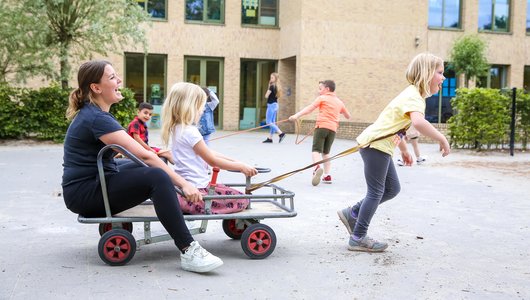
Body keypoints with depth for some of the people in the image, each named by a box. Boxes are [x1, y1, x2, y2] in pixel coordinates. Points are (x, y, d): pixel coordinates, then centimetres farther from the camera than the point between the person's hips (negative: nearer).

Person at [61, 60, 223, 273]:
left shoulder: (93, 113, 12)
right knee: (157, 177, -28)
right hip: (84, 194, -11)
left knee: (152, 167, 21)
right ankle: (188, 252, -31)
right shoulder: (96, 118, -19)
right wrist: (183, 184, -25)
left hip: (95, 182, 11)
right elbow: (143, 155, -25)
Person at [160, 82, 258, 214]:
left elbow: (209, 153, 15)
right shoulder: (190, 132, -18)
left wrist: (235, 162, 12)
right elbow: (213, 160, -11)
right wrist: (241, 166, -2)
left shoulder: (178, 129, 12)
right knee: (242, 200, -7)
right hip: (194, 194, -10)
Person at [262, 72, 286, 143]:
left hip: (271, 105, -9)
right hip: (275, 105, 9)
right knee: (272, 122, 9)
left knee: (269, 122, -6)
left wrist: (268, 87, -6)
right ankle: (270, 138, 11)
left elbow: (266, 96, -12)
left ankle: (281, 133, -15)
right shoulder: (277, 86, 11)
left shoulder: (272, 86, -15)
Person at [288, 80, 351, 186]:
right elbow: (348, 116, 31)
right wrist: (340, 112, 52)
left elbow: (309, 108, -7)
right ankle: (327, 176, 14)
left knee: (316, 150, -8)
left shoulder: (322, 98, 6)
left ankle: (317, 167, -36)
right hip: (333, 129, 5)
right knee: (326, 152, 18)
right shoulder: (339, 102, 21)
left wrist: (296, 115, -12)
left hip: (321, 126, -5)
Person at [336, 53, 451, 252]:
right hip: (375, 145, -10)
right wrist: (442, 139, -29)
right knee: (376, 192, -2)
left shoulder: (412, 94, 15)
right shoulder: (414, 96, -18)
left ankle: (352, 214, 22)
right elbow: (418, 122, -39)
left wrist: (404, 150, 30)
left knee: (392, 189, 15)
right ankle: (358, 238, 7)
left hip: (380, 146, 10)